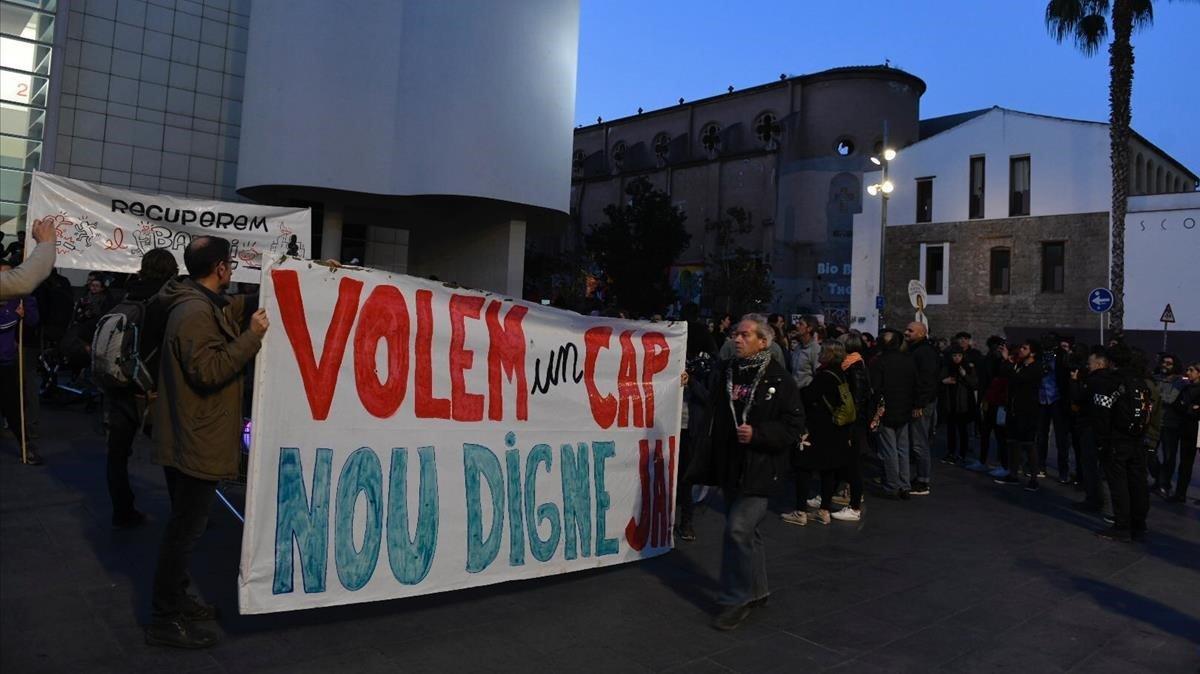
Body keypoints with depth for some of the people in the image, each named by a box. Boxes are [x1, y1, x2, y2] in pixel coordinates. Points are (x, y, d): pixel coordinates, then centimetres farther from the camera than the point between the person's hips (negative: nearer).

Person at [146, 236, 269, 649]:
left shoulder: (202, 306, 12)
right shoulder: (196, 312, -20)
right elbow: (209, 371, -26)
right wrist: (252, 336, -22)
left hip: (190, 439, 11)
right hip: (197, 442, -11)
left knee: (185, 524, 20)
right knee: (186, 528, -2)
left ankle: (175, 599, 33)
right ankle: (165, 620, 8)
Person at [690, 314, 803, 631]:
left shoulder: (779, 379, -9)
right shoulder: (725, 373, 6)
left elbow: (794, 426, -8)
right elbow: (711, 420, 9)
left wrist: (757, 434, -20)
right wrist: (705, 466, 8)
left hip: (760, 469, -6)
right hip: (729, 467, 6)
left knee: (738, 528, -11)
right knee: (749, 530, 17)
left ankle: (736, 599, 2)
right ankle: (757, 590, 32)